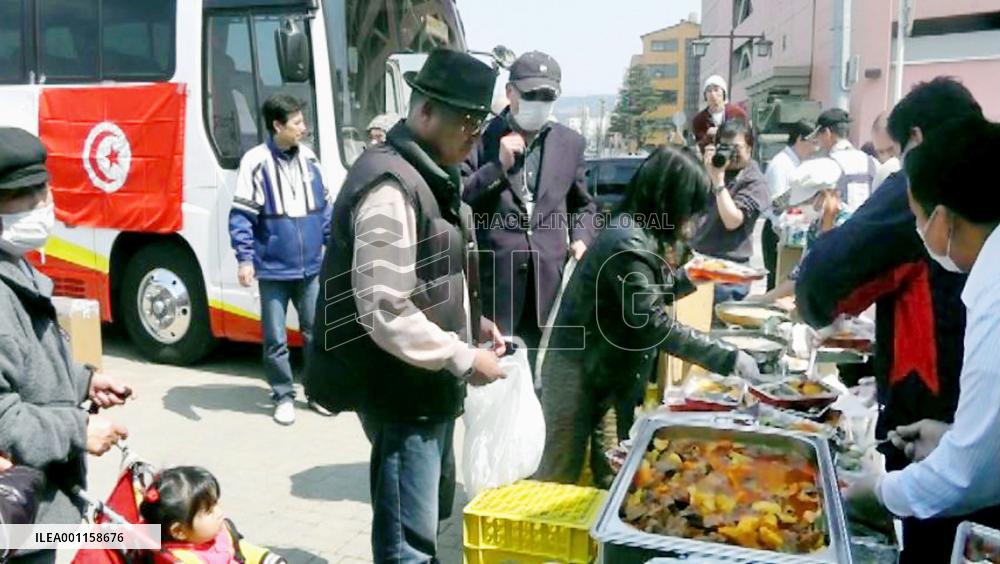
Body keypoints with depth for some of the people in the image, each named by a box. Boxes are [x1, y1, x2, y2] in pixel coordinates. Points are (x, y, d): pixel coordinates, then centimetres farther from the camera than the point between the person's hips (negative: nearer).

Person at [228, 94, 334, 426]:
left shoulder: (309, 159, 4)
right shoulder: (256, 161, -11)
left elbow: (325, 207, 13)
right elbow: (242, 215, -10)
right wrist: (245, 258, -15)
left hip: (311, 267, 4)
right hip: (273, 269, -4)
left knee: (315, 332, 12)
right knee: (276, 339, 6)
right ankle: (283, 396, 22)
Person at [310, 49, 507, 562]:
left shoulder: (430, 176, 11)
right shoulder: (391, 185, -22)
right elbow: (386, 312, -27)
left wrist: (471, 323, 8)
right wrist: (464, 360, -19)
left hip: (430, 384, 10)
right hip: (403, 389, -10)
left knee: (431, 515, 26)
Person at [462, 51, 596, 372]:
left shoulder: (570, 143, 12)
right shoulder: (480, 138, 1)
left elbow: (582, 204, 22)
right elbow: (458, 199, -4)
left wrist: (581, 239, 3)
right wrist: (498, 165, -13)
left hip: (551, 278, 3)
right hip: (494, 277, -3)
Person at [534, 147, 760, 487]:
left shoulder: (644, 235, 5)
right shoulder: (626, 243, -26)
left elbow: (651, 296, 15)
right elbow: (653, 324, -29)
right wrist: (726, 358, -27)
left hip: (610, 371, 9)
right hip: (579, 371, -9)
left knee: (608, 470, 14)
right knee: (562, 472, 4)